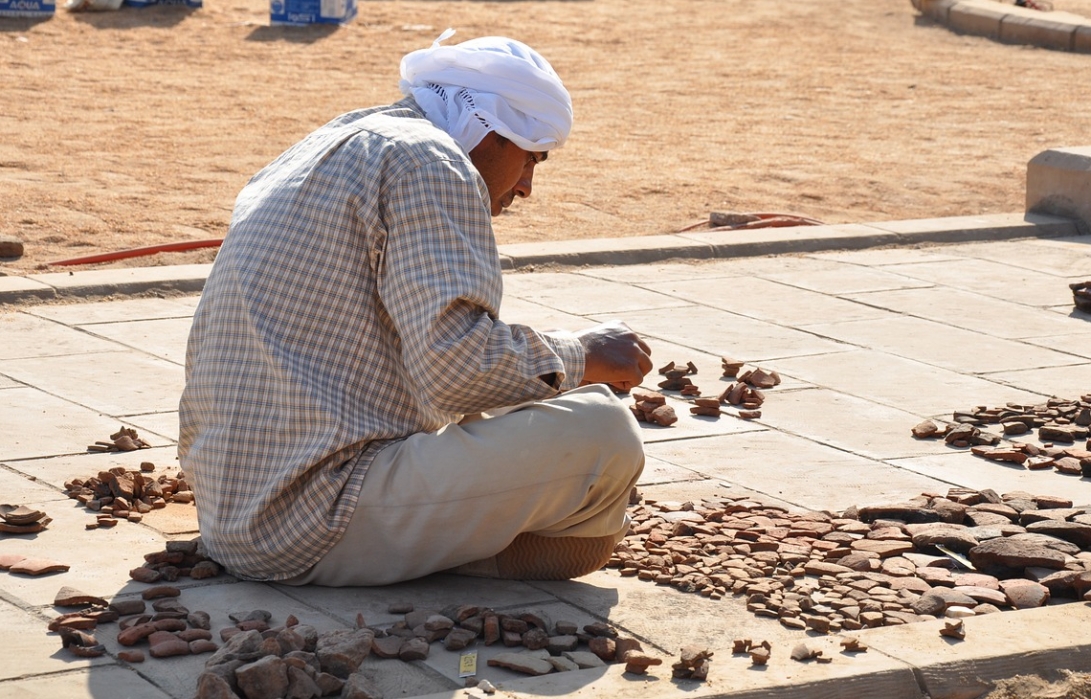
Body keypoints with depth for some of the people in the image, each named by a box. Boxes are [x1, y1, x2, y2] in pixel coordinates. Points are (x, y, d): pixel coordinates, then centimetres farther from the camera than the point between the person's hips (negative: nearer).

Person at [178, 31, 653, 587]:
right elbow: (456, 368, -21)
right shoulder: (429, 162, -9)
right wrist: (582, 358, -5)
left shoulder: (324, 150, 21)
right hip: (318, 531, -11)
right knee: (601, 434, -16)